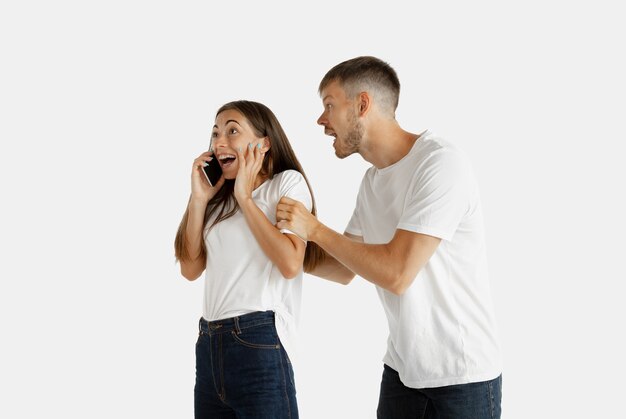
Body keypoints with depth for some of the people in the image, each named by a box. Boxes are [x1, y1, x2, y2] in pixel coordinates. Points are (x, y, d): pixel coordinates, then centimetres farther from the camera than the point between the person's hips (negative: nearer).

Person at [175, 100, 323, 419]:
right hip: (209, 344, 6)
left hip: (259, 342, -6)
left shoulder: (288, 182, -1)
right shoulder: (220, 198, 17)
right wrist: (199, 199, 3)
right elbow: (191, 269, 9)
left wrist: (244, 197, -10)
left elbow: (290, 264, -16)